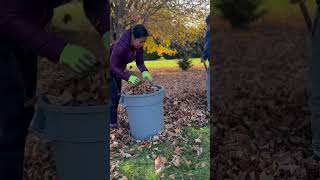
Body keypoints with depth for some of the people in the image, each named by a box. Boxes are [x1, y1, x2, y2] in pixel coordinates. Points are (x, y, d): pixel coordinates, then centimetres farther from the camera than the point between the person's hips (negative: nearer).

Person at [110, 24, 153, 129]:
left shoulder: (138, 46, -18)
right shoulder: (121, 46, -39)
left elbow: (140, 62, -12)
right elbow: (113, 67, -34)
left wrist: (144, 71, -33)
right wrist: (128, 77, -44)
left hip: (118, 69, 8)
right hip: (108, 68, -8)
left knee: (117, 94, 11)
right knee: (113, 94, -9)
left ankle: (113, 120, 23)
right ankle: (112, 123, 1)